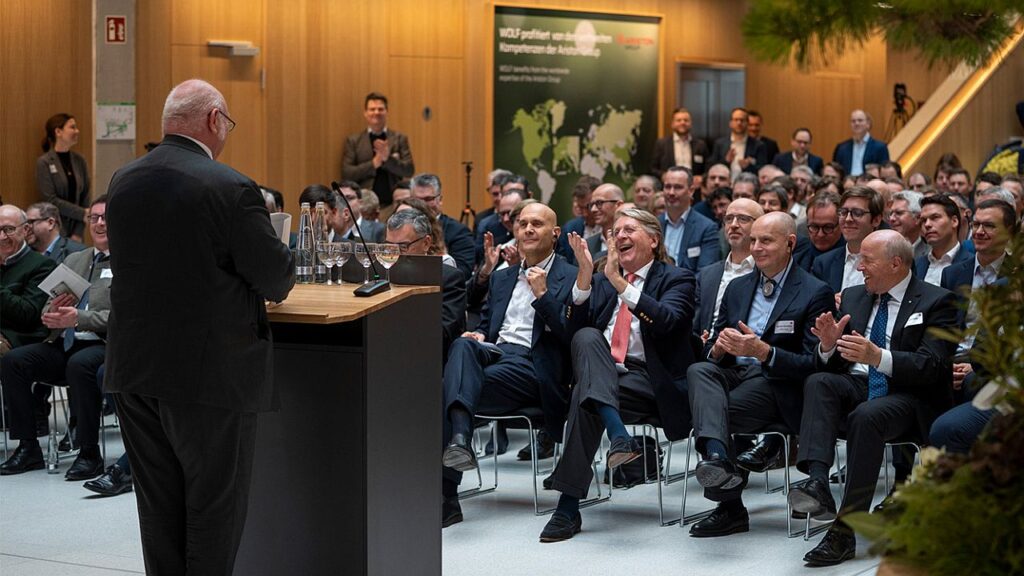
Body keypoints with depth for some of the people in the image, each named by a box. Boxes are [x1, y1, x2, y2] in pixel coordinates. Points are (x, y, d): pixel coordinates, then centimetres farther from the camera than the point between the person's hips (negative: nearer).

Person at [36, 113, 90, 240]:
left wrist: (78, 233, -4)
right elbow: (50, 200, -11)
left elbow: (85, 197, 5)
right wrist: (82, 213, -13)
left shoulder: (79, 161, 8)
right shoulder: (44, 163, -5)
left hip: (75, 229, 4)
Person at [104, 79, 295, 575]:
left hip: (133, 367, 6)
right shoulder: (231, 189, -17)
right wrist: (275, 284, 13)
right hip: (210, 370, -6)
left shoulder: (123, 181, 4)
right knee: (216, 501, 6)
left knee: (158, 500, 15)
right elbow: (276, 274, -12)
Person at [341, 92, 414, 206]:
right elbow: (346, 174, -1)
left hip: (393, 202, 1)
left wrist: (387, 158, -15)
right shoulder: (353, 140, 7)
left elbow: (409, 171, 1)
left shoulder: (399, 138, 9)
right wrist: (374, 163, -12)